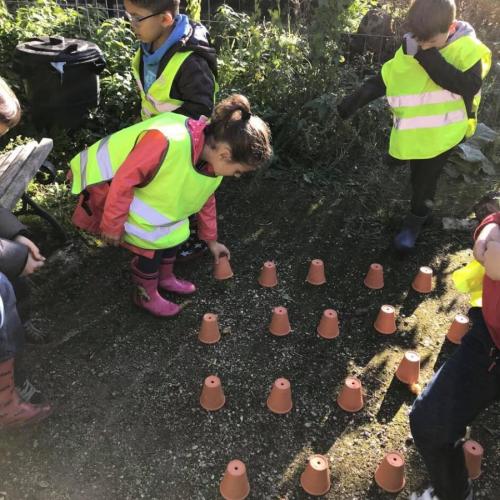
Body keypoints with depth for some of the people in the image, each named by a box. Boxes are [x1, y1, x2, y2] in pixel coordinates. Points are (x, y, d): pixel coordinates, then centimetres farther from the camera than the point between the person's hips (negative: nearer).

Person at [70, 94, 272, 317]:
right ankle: (146, 295, 15)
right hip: (109, 179, -7)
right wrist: (113, 225, -19)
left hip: (144, 183, 8)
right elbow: (124, 180, -31)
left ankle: (165, 278, 33)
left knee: (172, 229, 9)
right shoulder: (168, 142, -41)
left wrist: (212, 240, 16)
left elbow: (205, 201, 6)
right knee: (151, 240, -8)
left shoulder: (213, 157, -11)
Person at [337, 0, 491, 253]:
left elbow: (469, 86, -26)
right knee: (419, 176, 19)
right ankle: (423, 212, 42)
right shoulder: (410, 47, -2)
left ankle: (416, 220, 23)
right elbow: (387, 77, 3)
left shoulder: (468, 50, -14)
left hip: (443, 131, -4)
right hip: (416, 131, 5)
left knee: (425, 178, 4)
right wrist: (358, 98, -5)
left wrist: (432, 61, -29)